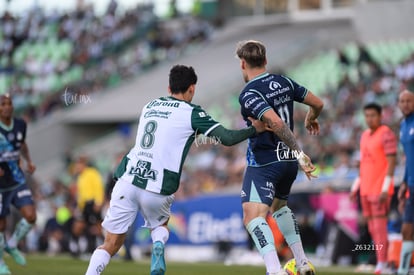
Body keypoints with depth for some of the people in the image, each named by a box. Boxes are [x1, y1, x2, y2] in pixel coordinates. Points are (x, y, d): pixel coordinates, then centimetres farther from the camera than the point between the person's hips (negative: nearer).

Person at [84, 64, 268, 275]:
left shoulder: (149, 106, 17)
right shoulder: (191, 113, 1)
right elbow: (227, 138, -4)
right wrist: (255, 129, 10)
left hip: (128, 179, 3)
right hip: (157, 189, -3)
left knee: (111, 244, 8)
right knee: (160, 225, 28)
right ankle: (158, 247, -4)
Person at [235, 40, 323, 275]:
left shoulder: (249, 94, -17)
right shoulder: (283, 82, 3)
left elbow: (277, 123, -29)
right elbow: (318, 103, 11)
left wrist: (300, 153, -27)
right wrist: (311, 119, 34)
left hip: (263, 163, -8)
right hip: (288, 160, 8)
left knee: (253, 216, -16)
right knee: (279, 206, 31)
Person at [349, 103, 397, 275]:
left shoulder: (386, 134, -11)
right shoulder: (365, 136, 15)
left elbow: (392, 162, -16)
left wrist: (385, 189, -22)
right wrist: (355, 187, 17)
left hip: (380, 190, -8)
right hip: (366, 189, 8)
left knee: (380, 228, -10)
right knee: (372, 229, 7)